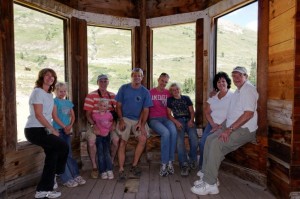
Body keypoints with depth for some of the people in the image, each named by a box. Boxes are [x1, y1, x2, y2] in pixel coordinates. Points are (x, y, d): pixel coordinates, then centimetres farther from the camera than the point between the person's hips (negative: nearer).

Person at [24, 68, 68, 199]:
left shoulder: (49, 94, 16)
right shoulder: (38, 92, -11)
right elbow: (38, 115, -18)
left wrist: (50, 129, 0)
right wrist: (52, 130, -13)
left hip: (43, 130, 9)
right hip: (34, 131, -9)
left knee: (52, 155, 4)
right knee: (63, 147, -11)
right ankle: (57, 172, 17)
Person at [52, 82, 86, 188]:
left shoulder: (68, 102, 14)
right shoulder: (54, 101, -3)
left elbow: (73, 116, 12)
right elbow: (55, 116, -11)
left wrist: (70, 126, -6)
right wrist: (64, 127, -13)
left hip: (67, 130, 6)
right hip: (58, 130, -5)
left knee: (69, 154, 11)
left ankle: (75, 175, 16)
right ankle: (67, 179, 2)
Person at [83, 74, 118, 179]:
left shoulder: (113, 96, 9)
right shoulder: (91, 96, 0)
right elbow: (88, 113, -4)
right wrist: (93, 125, -18)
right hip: (94, 124, -2)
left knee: (116, 139, -22)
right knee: (91, 140, -29)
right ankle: (94, 167, -9)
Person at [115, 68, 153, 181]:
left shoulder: (145, 92, 4)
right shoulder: (124, 88, 3)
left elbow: (145, 110, 2)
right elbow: (118, 106, 3)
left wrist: (142, 124, -10)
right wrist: (121, 120, -8)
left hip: (138, 120, 2)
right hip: (125, 118, -1)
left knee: (143, 138, -18)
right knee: (123, 141, -16)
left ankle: (134, 166, -4)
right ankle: (121, 169, -9)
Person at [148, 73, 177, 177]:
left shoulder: (168, 93, 13)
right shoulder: (150, 92, 4)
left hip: (165, 118, 3)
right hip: (154, 119, -3)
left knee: (174, 132, -29)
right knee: (166, 133, -32)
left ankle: (170, 162, -20)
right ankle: (164, 164, -23)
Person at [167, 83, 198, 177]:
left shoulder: (186, 98, 19)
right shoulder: (170, 100, 17)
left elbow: (192, 111, 13)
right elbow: (169, 114, 7)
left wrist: (191, 120, -7)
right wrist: (176, 122, -10)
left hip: (188, 120, 1)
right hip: (178, 121, -1)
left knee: (194, 138, -28)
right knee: (179, 141, -29)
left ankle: (192, 160, -4)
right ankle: (184, 165, -24)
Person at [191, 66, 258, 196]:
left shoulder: (248, 89, -11)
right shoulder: (238, 91, 20)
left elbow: (249, 114, -23)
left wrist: (230, 129, -24)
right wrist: (224, 125, 9)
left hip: (244, 130, -10)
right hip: (232, 127, 10)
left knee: (216, 143, -25)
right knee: (209, 139, 0)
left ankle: (209, 184, -18)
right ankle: (206, 174, 5)